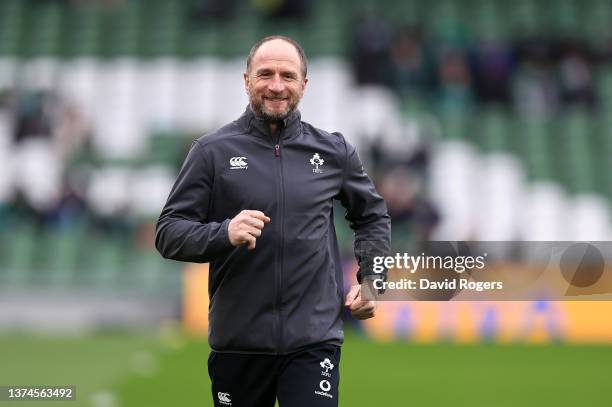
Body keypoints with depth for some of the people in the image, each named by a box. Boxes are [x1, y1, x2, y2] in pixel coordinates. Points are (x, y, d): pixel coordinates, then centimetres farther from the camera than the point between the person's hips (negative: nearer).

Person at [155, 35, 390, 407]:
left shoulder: (334, 152, 7)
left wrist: (371, 279, 9)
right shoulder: (213, 151, 0)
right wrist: (224, 234, -22)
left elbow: (373, 217, 22)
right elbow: (168, 232, -4)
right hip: (238, 342, 0)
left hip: (314, 339, 0)